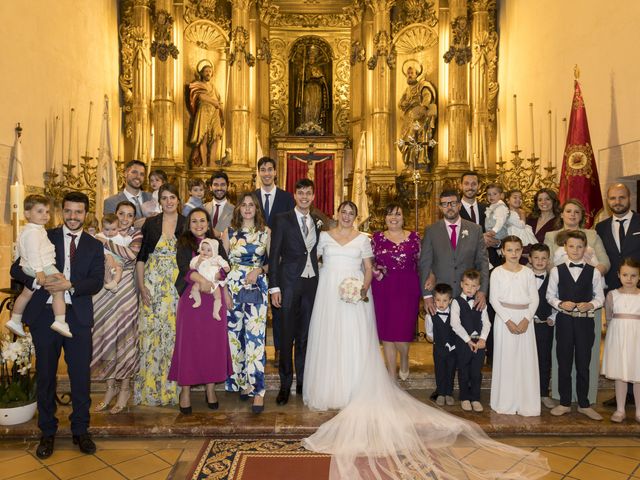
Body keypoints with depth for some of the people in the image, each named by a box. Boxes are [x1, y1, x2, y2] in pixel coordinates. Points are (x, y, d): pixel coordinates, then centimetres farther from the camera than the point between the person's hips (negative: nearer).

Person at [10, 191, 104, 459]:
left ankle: (80, 431, 22)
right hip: (44, 314, 0)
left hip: (78, 316, 0)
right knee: (45, 376, 11)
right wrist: (38, 282, -15)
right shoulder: (44, 238, 6)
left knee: (81, 376, 5)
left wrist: (70, 285, -20)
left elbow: (96, 283, -2)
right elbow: (16, 269, 3)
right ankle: (47, 433, 27)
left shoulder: (94, 246, 8)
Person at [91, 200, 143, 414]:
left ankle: (124, 389, 19)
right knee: (104, 335, 7)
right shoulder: (104, 233, 9)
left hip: (124, 291, -3)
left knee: (124, 337, 3)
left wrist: (106, 242, -15)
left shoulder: (136, 234, 0)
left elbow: (132, 254, -20)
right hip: (103, 292, 3)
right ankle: (110, 387, 24)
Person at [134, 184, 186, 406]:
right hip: (153, 283, 1)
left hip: (177, 283, -1)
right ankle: (150, 387, 14)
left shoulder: (186, 224, 4)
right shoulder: (150, 223, 6)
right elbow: (141, 256, 5)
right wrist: (141, 285, -4)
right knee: (151, 331, 1)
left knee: (174, 330, 0)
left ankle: (171, 387, 14)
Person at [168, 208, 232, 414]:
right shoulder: (184, 244, 5)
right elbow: (184, 268, -10)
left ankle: (210, 387, 15)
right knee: (189, 341, 0)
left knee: (214, 341, 4)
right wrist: (201, 279, -25)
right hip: (190, 298, -2)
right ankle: (185, 389, 11)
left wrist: (209, 280, -16)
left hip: (214, 298, 2)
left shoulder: (217, 244, 13)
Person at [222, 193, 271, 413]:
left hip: (258, 289, -1)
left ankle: (257, 390, -2)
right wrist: (225, 292, -3)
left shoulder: (266, 232, 6)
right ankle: (242, 382, 23)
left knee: (255, 337, -7)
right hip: (233, 287, 2)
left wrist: (259, 270, -10)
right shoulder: (229, 233, 7)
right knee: (235, 335, 6)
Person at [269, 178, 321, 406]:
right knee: (287, 336, 2)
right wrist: (274, 287, -11)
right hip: (289, 283, -4)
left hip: (311, 283, 4)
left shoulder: (317, 222, 12)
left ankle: (302, 381, 24)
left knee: (305, 336, 12)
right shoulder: (283, 219, -1)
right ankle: (285, 384, 15)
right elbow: (274, 254, -5)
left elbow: (316, 253, 13)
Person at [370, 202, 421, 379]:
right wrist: (375, 271, -7)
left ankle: (404, 359, 31)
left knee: (402, 329, -4)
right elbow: (370, 261, 11)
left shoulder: (414, 237, 5)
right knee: (386, 332, 6)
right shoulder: (377, 237, 7)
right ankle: (392, 375, 22)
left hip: (407, 289, -1)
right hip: (383, 289, 2)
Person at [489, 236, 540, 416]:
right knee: (505, 359, 2)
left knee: (526, 360, 4)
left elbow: (534, 298, 3)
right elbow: (494, 299, -6)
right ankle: (505, 403, 12)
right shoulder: (497, 272, -2)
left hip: (525, 318, 2)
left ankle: (526, 403, 14)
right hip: (504, 317, -2)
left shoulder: (528, 272, 6)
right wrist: (508, 321, -13)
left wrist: (527, 319, -10)